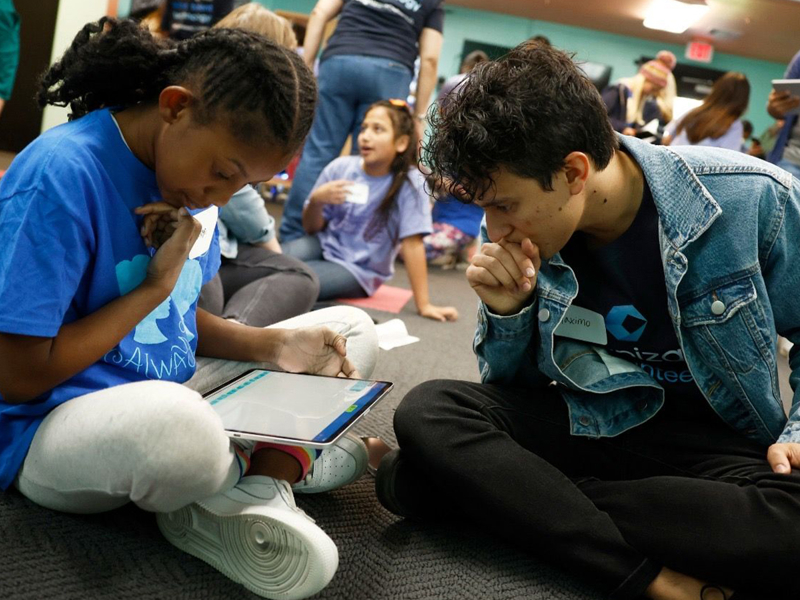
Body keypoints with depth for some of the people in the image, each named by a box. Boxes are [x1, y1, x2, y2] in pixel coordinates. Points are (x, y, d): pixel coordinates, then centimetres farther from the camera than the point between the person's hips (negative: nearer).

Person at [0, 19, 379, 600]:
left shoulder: (185, 169, 3)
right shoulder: (62, 174, -21)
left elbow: (178, 320, 10)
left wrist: (274, 346, -6)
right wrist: (156, 285, -16)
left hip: (171, 394, 8)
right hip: (55, 423, -8)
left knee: (353, 331, 8)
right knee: (179, 425, -43)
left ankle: (265, 477, -15)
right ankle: (274, 465, -8)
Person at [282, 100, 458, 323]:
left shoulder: (410, 183, -18)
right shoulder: (340, 167, -7)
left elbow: (412, 243, -17)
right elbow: (312, 229, 2)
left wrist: (423, 304, -19)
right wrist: (316, 201, -20)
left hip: (359, 270, -3)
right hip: (325, 245, 3)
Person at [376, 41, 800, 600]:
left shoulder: (754, 198, -15)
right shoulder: (524, 240, -7)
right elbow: (513, 387, 4)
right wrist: (506, 312, -16)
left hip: (717, 440, -2)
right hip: (588, 423, 3)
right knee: (426, 411, -21)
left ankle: (500, 491, -21)